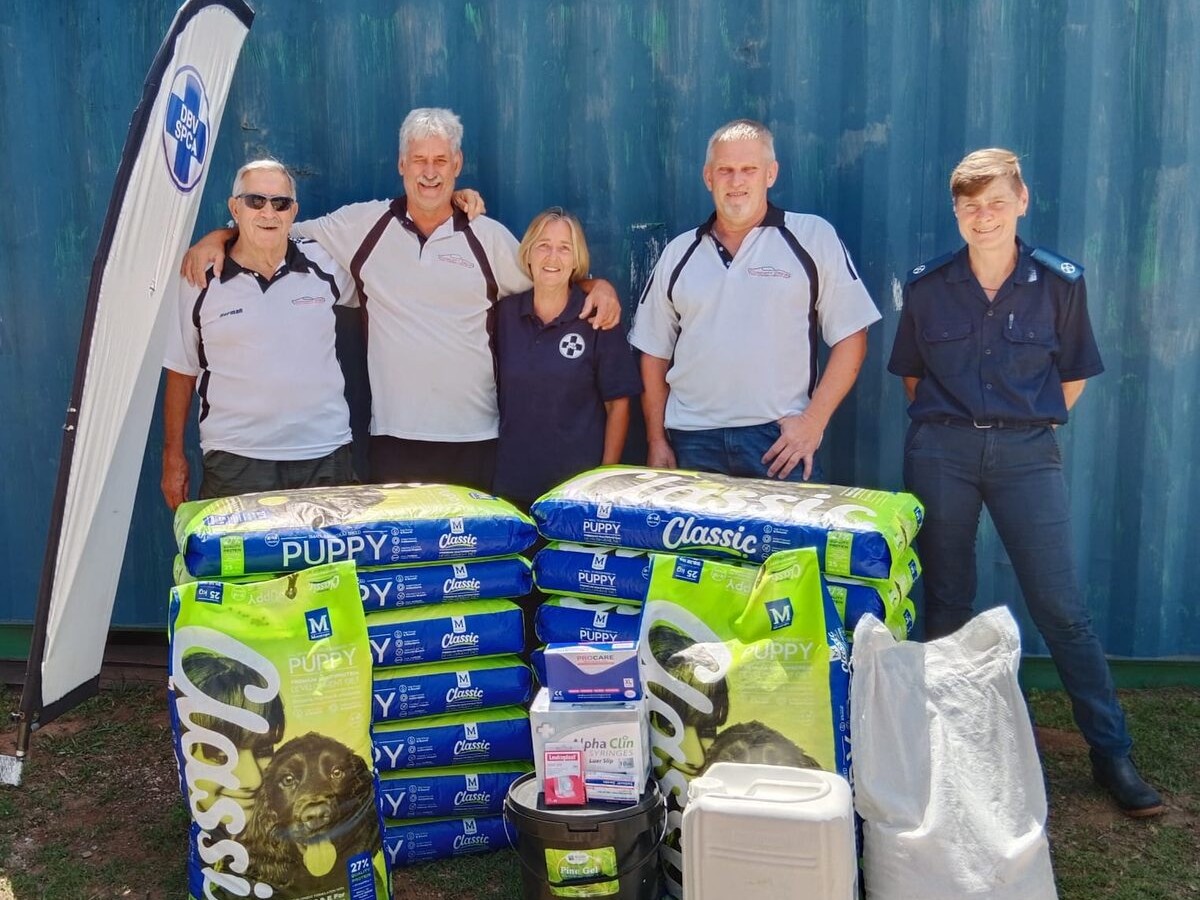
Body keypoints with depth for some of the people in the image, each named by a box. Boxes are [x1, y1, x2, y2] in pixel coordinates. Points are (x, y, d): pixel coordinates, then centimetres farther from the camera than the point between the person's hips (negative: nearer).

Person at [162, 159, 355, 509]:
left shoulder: (324, 265, 3)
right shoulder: (201, 282, 2)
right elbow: (181, 374, 7)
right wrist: (173, 456, 7)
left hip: (325, 455, 2)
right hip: (235, 461, -1)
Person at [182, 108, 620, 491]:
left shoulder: (488, 237, 6)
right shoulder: (362, 224, 5)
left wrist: (597, 285, -4)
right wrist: (217, 238, -2)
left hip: (476, 439, 1)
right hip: (395, 437, 0)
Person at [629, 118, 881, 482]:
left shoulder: (813, 237, 2)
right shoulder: (678, 254, 12)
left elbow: (850, 335, 0)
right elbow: (654, 353, 15)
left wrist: (813, 421, -9)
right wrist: (657, 442, 9)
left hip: (779, 440, -3)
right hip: (692, 441, 3)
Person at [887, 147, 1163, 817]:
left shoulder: (1060, 282, 0)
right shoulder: (927, 286, 2)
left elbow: (1074, 373, 9)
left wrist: (1031, 423, 2)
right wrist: (946, 421, 5)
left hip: (1028, 453, -1)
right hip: (941, 452, 1)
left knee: (1061, 605, -1)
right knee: (946, 604, 10)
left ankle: (1112, 751, 12)